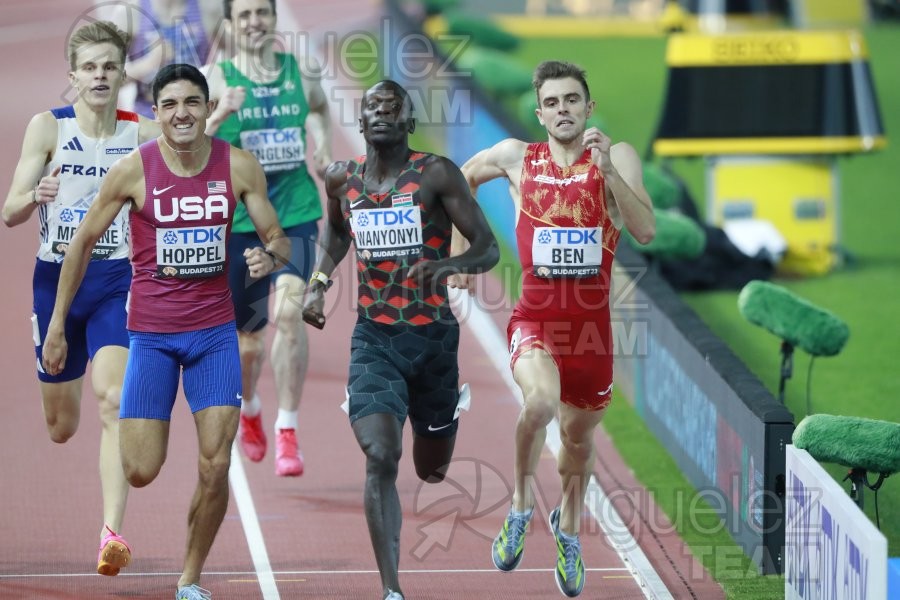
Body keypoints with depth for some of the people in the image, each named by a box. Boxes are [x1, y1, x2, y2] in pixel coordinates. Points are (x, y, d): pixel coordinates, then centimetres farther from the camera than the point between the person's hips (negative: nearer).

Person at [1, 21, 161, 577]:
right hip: (57, 278, 1)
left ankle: (113, 533, -29)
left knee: (113, 399, -22)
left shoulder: (145, 135, -3)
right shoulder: (48, 128, -5)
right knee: (61, 425, 13)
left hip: (117, 281, -1)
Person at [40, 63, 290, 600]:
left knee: (216, 466, -7)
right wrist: (57, 324, 2)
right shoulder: (133, 170, -10)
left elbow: (279, 239, 3)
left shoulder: (239, 166, -5)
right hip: (151, 333, -1)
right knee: (141, 472, -7)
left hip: (214, 330, 1)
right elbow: (83, 243, 1)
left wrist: (269, 257, -23)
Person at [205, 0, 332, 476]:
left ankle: (287, 433, -15)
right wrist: (219, 117, -31)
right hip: (239, 221, -1)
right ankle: (248, 410, 43)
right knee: (248, 340, 10)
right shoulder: (219, 80, -6)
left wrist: (323, 145, 8)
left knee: (289, 312, -21)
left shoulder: (301, 73, 3)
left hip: (296, 214, 1)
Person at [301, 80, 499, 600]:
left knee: (432, 470, 17)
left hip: (433, 337, -1)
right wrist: (319, 283, 10)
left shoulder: (437, 175, -9)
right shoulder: (342, 179, 3)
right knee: (380, 460, -20)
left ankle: (451, 403, 55)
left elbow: (489, 249, -11)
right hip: (374, 338, 1)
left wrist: (447, 265, -32)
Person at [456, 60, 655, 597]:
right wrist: (462, 245, 16)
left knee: (579, 437, 17)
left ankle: (569, 527, 47)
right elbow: (465, 177, 21)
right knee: (542, 400, -31)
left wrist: (608, 169, -25)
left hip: (592, 325, 1)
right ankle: (522, 507, -7)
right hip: (535, 319, -1)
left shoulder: (616, 158, -4)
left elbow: (645, 231, -17)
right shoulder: (517, 158, 0)